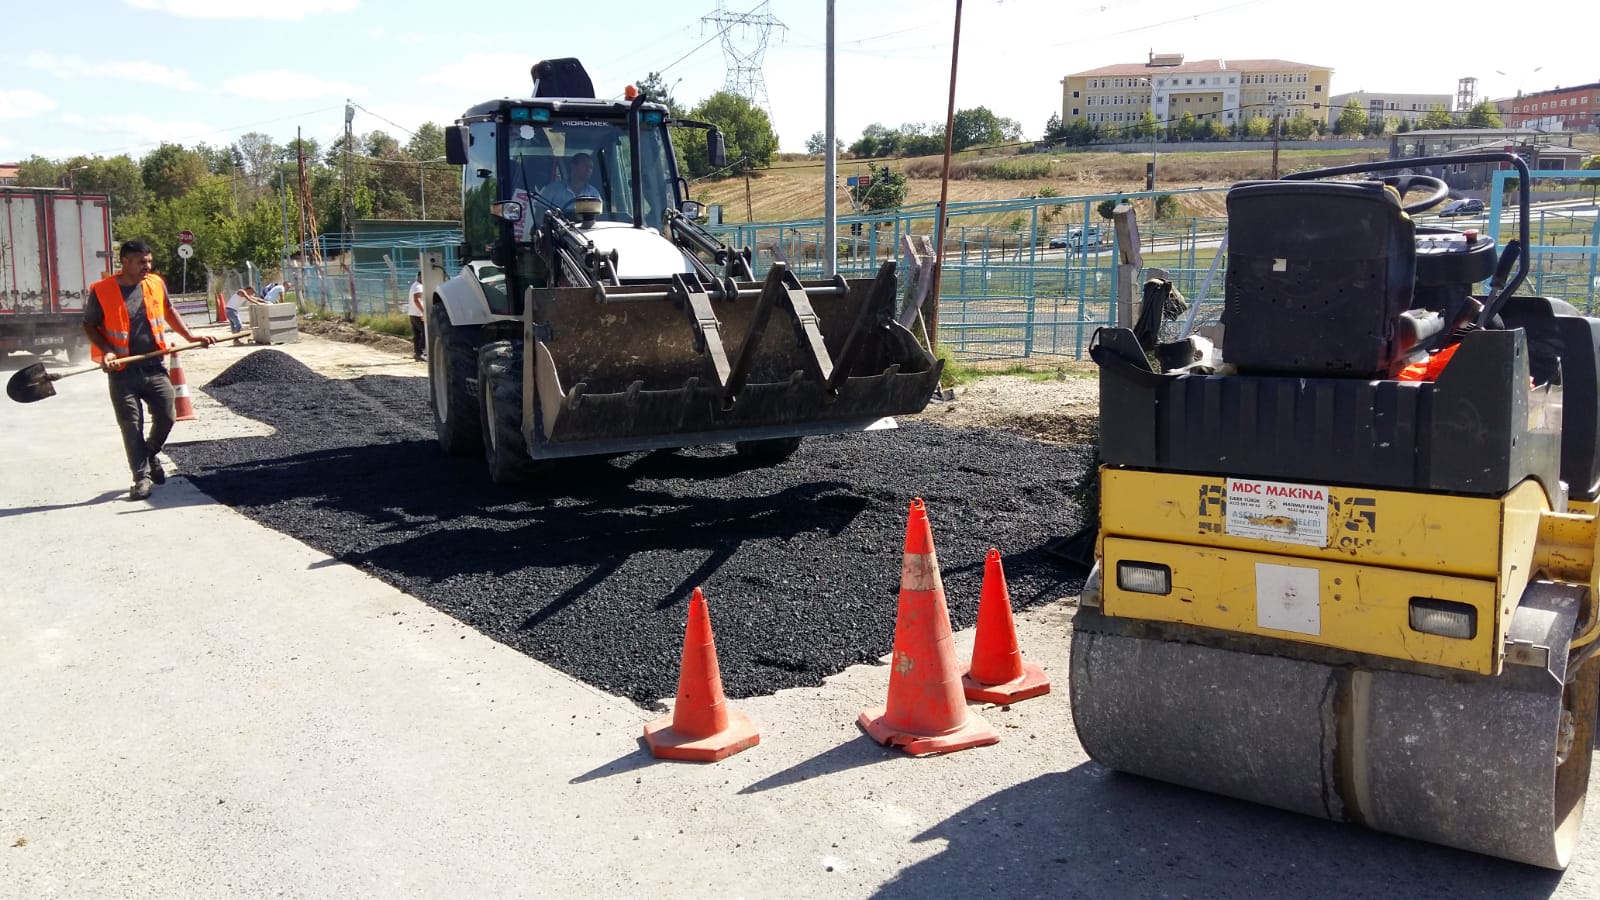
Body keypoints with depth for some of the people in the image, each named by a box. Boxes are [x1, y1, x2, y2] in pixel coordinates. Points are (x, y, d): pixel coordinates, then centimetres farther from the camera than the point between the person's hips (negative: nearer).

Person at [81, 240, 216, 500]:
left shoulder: (156, 284, 4)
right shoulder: (102, 291, -7)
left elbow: (169, 311, 20)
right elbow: (89, 325, 2)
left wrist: (190, 337, 12)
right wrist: (106, 351, -12)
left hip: (155, 367, 3)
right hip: (123, 371, -3)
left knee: (166, 418, 5)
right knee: (131, 425, 1)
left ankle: (150, 455, 34)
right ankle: (142, 476, 10)